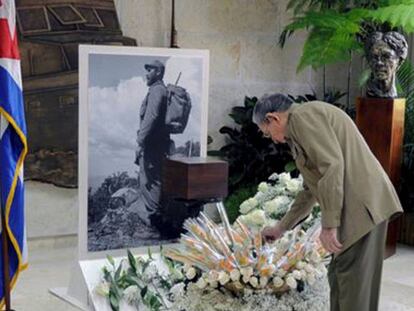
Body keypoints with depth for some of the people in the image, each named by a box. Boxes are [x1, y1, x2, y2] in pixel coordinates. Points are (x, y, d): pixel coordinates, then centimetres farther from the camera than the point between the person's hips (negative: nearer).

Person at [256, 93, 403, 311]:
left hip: (361, 205, -10)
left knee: (352, 281, -4)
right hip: (362, 205, 10)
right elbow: (311, 190, 31)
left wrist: (329, 224, -19)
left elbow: (332, 165, -20)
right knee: (340, 276, 15)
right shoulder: (301, 127, 24)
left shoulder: (302, 115, -7)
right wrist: (281, 228, 37)